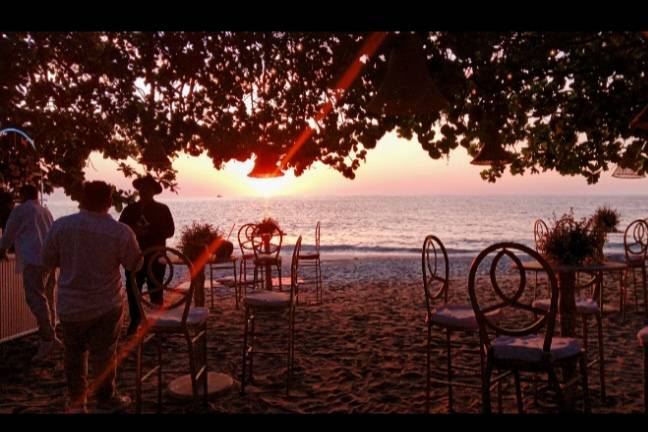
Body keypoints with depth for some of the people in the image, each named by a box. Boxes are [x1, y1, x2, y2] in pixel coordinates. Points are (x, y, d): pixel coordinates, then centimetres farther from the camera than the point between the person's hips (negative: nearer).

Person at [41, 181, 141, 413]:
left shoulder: (61, 225, -12)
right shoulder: (121, 232, -18)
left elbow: (48, 260, 0)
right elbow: (135, 265, -5)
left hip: (70, 305, 2)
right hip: (106, 305, -2)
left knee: (74, 353, 20)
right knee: (103, 354, 12)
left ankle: (76, 401, 31)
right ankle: (106, 401, 24)